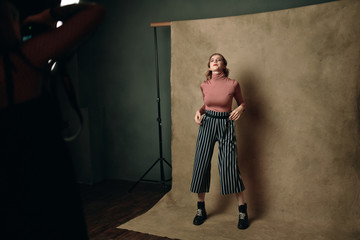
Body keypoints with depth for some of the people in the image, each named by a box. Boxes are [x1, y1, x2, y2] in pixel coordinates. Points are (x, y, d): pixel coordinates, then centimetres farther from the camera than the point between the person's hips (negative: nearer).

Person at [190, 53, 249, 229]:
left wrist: (240, 109, -12)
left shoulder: (232, 84, -6)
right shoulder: (204, 86, 3)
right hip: (207, 124, 3)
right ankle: (201, 209, 19)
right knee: (201, 165, 2)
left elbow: (242, 102, 9)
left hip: (226, 125, -3)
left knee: (229, 167, -9)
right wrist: (199, 111, 1)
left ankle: (243, 211, 8)